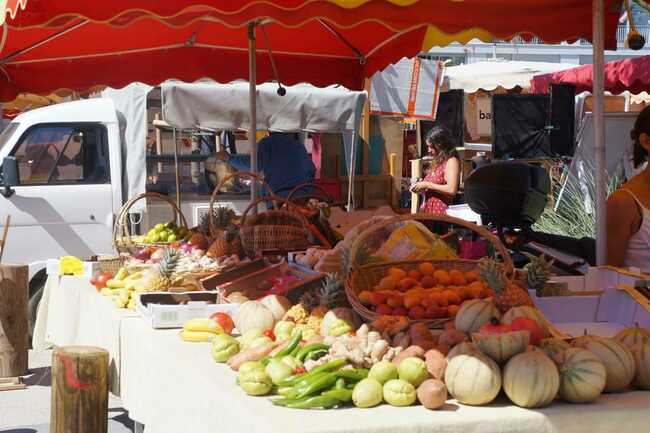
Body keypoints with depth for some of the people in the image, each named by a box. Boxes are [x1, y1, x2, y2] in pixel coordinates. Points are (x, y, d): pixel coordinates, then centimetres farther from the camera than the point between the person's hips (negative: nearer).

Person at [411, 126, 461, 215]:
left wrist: (427, 185, -12)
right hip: (428, 210, 8)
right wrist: (421, 187, 9)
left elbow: (451, 190, -18)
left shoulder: (451, 161, -6)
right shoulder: (437, 162, 19)